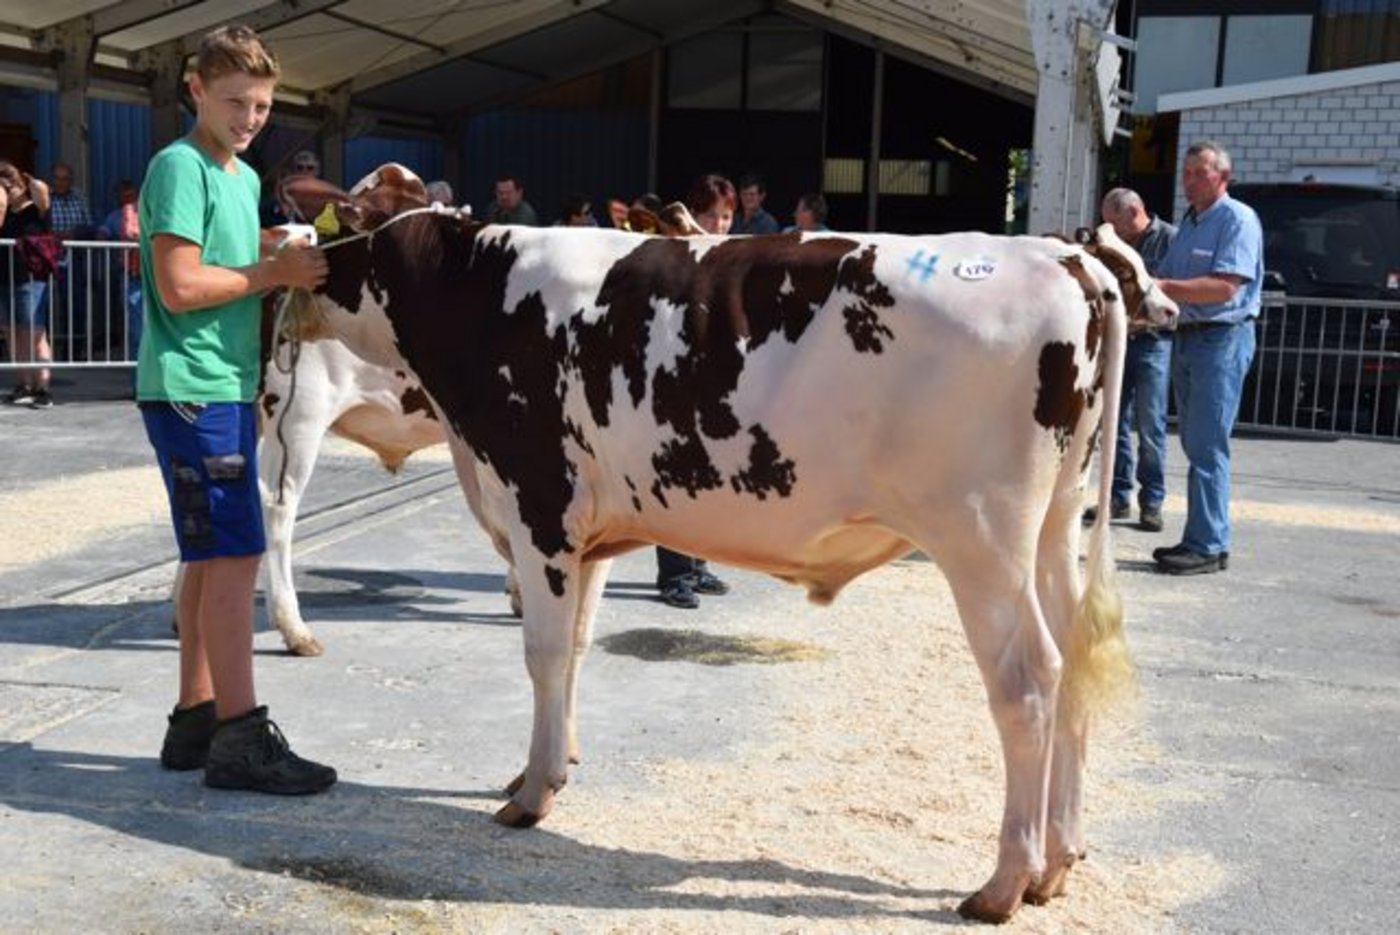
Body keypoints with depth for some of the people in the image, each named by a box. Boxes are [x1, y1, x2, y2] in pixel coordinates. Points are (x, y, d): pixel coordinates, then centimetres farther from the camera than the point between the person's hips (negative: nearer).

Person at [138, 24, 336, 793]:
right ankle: (240, 738, -6)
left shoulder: (245, 177, 17)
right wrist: (274, 274, -13)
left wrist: (288, 269, 5)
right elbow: (179, 287, -17)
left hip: (227, 388, 9)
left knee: (211, 558, 11)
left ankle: (195, 719, 18)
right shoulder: (180, 166, -10)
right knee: (233, 556, -10)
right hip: (190, 388, -9)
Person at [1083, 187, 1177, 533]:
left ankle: (1151, 501, 7)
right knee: (1115, 423, 8)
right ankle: (1118, 497, 17)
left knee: (1150, 428, -2)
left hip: (1153, 341, -6)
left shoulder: (1170, 239, -4)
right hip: (1116, 339, 6)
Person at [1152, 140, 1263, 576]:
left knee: (1207, 446, -10)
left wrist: (1163, 287, -27)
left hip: (1223, 338, -9)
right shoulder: (1189, 222, 18)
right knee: (1195, 442, 11)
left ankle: (1208, 546, -7)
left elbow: (1225, 287, -21)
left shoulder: (1238, 219, -9)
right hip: (1186, 338, 9)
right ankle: (1202, 539, 17)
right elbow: (1168, 281, 19)